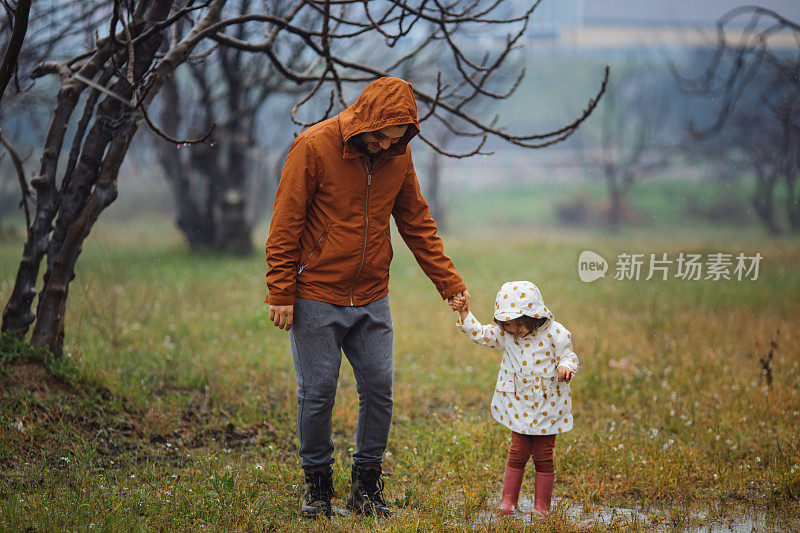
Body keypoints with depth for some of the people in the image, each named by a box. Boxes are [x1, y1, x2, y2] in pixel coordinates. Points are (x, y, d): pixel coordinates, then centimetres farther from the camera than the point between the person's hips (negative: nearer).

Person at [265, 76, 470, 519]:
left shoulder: (398, 158, 2)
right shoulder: (314, 146, -12)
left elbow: (418, 225, 10)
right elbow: (285, 225, -10)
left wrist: (449, 283, 4)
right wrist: (281, 292, -12)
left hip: (372, 300, 4)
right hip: (316, 298, -4)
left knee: (379, 389, 1)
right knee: (317, 394, -1)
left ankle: (366, 486, 15)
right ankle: (318, 485, 16)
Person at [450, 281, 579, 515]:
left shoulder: (555, 334, -12)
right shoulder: (506, 333, -2)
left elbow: (568, 356, -5)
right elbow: (480, 334, 3)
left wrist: (565, 367, -27)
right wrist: (465, 313, -8)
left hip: (548, 406, -2)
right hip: (520, 405, 3)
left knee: (543, 457, 4)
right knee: (517, 453, 4)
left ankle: (541, 505, 14)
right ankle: (508, 502, 12)